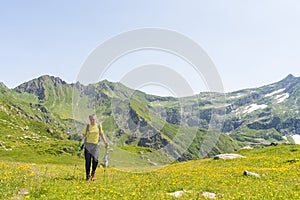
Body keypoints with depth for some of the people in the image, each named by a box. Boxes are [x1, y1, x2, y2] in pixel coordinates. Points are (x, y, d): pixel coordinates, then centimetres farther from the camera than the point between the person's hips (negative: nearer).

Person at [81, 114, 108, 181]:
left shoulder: (99, 126, 8)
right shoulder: (87, 126, 6)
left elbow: (102, 134, 14)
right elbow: (84, 134, 6)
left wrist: (105, 142, 5)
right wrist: (82, 136, -17)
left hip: (95, 145, 0)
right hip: (88, 144, 0)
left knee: (95, 160, -9)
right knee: (88, 160, -2)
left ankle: (93, 173, 14)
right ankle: (88, 175, 9)